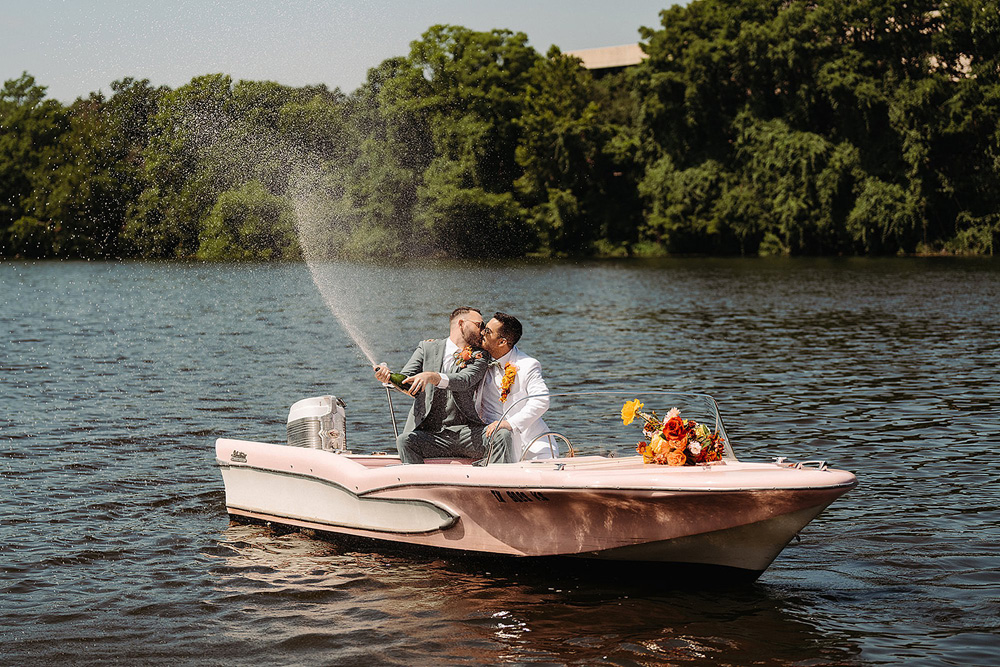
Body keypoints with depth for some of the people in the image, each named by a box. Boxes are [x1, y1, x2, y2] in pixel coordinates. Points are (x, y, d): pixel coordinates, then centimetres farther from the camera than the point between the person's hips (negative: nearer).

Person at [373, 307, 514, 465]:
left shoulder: (479, 357, 9)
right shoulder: (427, 348, 13)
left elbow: (464, 381, -12)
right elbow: (405, 380, 4)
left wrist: (431, 376, -31)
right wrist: (388, 376, -21)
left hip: (465, 432, 0)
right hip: (429, 433, 0)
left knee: (501, 436, -27)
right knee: (404, 441, -31)